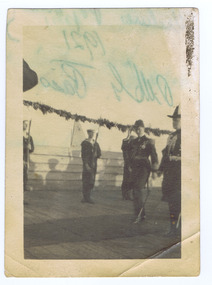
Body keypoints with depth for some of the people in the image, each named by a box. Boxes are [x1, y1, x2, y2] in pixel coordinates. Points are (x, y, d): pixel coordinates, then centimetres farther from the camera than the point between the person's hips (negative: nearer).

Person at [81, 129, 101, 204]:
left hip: (94, 163, 6)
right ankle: (85, 197, -1)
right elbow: (83, 155, -10)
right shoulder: (84, 143, -4)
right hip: (87, 163, -6)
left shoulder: (96, 143, 12)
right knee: (86, 180, -7)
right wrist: (86, 164, -17)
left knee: (91, 181, 7)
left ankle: (87, 197, 13)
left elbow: (99, 153, 16)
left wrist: (96, 155, -7)